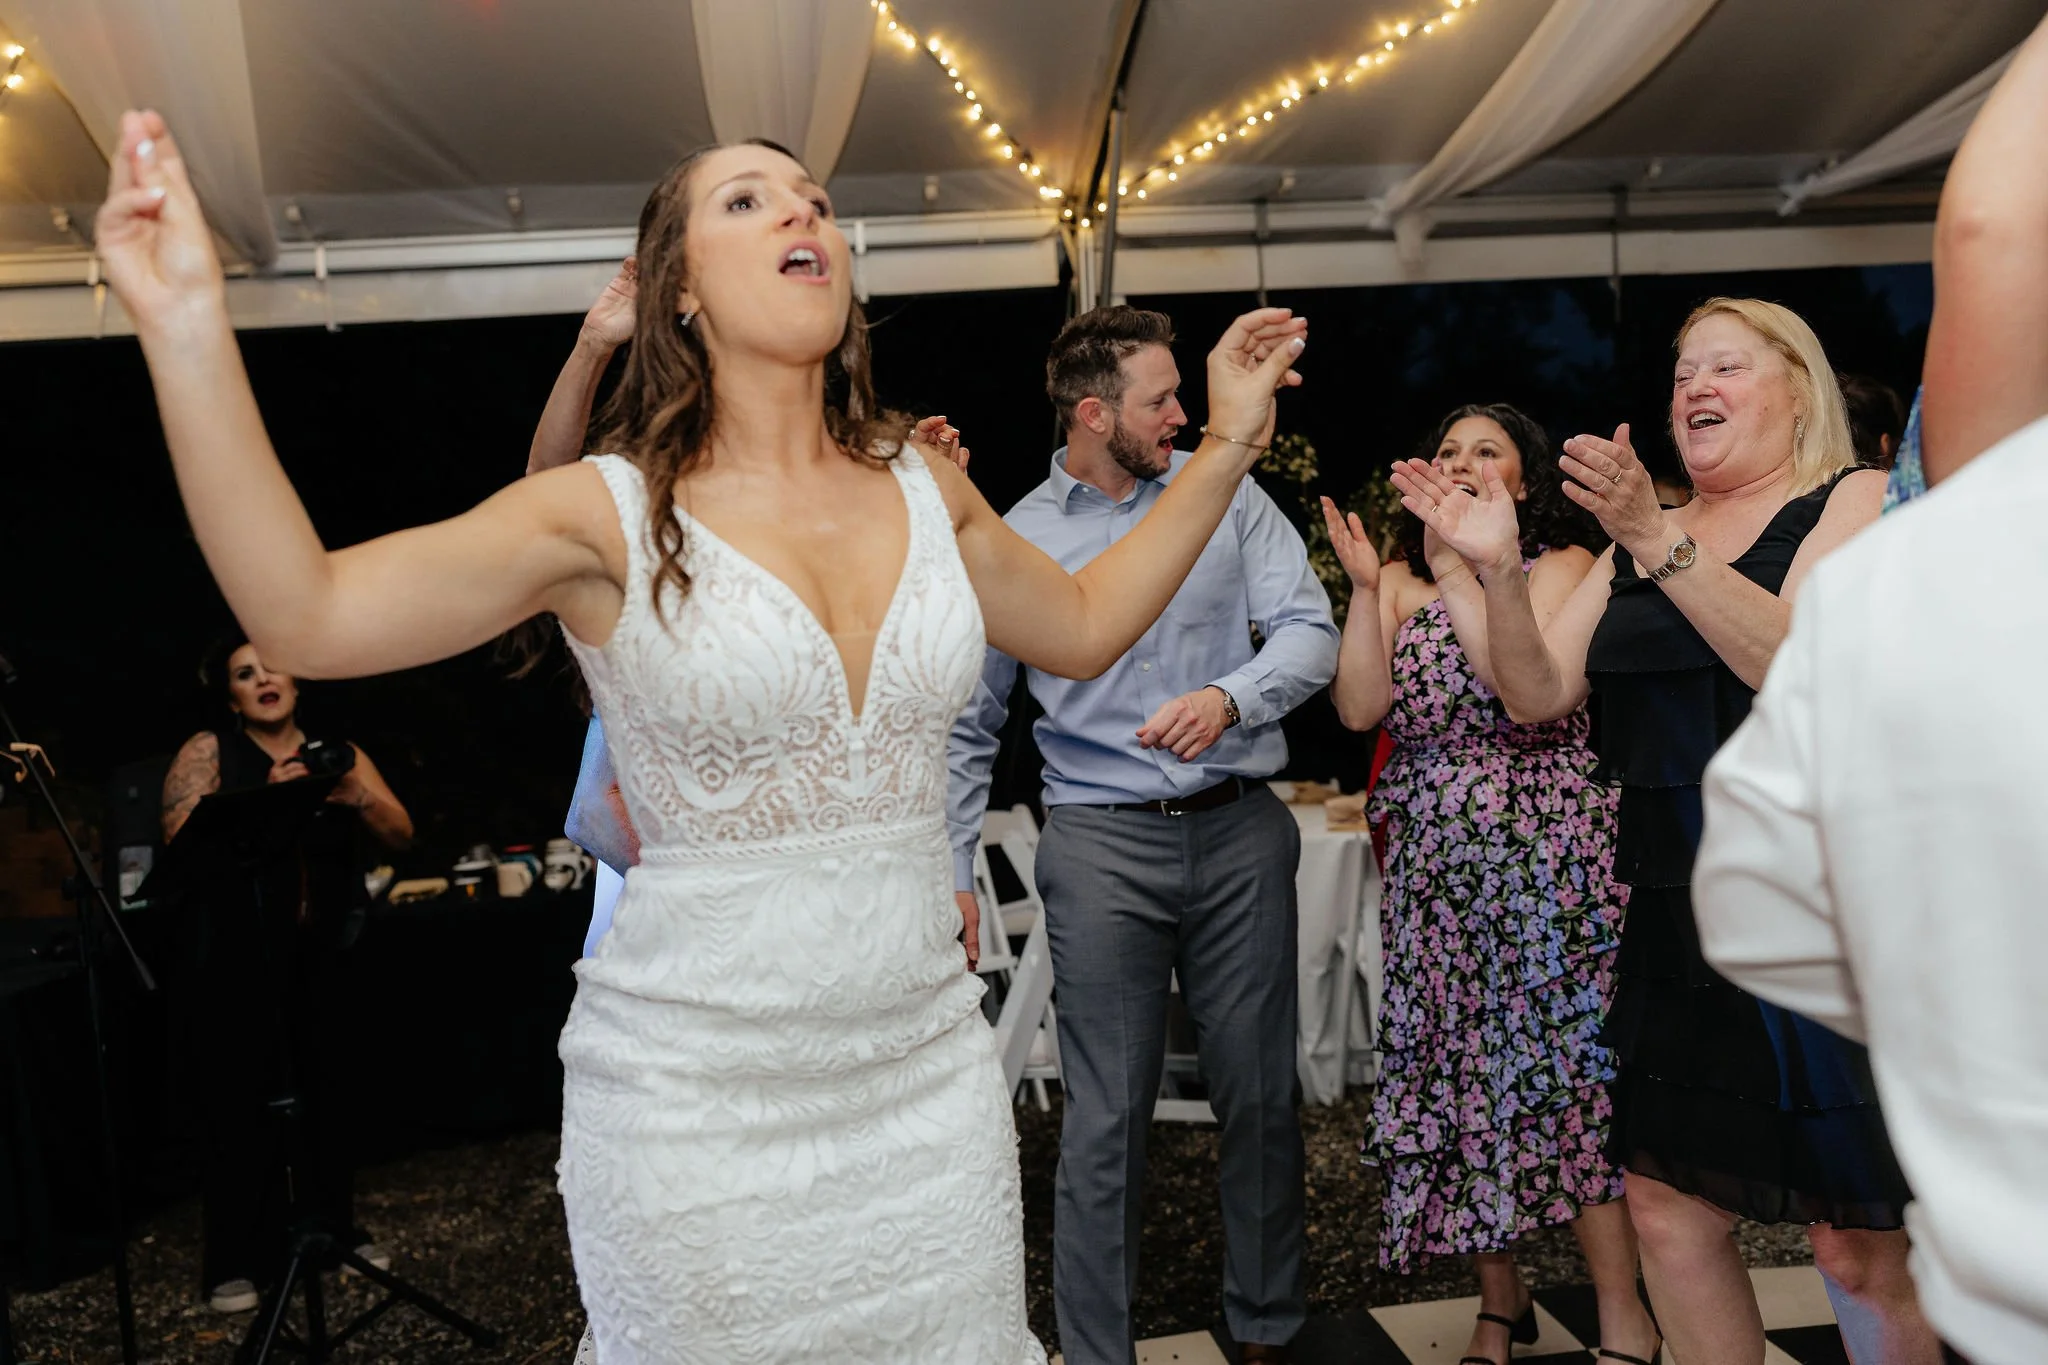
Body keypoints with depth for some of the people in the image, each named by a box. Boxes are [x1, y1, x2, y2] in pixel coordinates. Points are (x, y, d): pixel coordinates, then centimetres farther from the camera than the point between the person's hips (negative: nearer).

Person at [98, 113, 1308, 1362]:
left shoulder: (927, 493, 4)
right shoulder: (614, 515, -9)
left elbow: (1085, 627, 18)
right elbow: (304, 614, -19)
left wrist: (1228, 446, 15)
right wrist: (187, 326, -28)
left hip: (929, 1074, 4)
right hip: (698, 1103, -3)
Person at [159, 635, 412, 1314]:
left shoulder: (338, 753, 10)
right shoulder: (207, 751, 4)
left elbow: (401, 834, 1)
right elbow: (180, 835, -11)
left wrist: (356, 796, -18)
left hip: (324, 959, 2)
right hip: (236, 964, -2)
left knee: (327, 1095, 4)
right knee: (239, 1104, -2)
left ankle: (333, 1230, 21)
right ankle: (236, 1262, 7)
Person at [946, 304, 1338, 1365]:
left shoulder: (1224, 493, 5)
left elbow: (1310, 631, -2)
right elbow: (970, 725, 9)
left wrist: (1229, 697, -22)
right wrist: (951, 873, 5)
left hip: (1240, 831, 2)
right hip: (1103, 845, -1)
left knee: (1259, 1097, 10)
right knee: (1106, 1120, 2)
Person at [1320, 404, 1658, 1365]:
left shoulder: (1562, 564, 0)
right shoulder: (1403, 582, 11)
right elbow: (1360, 708, -2)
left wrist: (1457, 572, -16)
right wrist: (1366, 588, -9)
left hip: (1547, 857, -4)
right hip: (1434, 863, 4)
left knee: (1562, 1062, -4)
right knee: (1453, 1071, 6)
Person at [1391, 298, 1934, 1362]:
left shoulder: (1855, 502, -1)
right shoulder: (1640, 539, 15)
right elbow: (1538, 695, 6)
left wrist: (1659, 540, -26)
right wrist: (1498, 571, -9)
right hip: (1677, 916, 5)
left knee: (1856, 1247, 1)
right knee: (1666, 1210, 9)